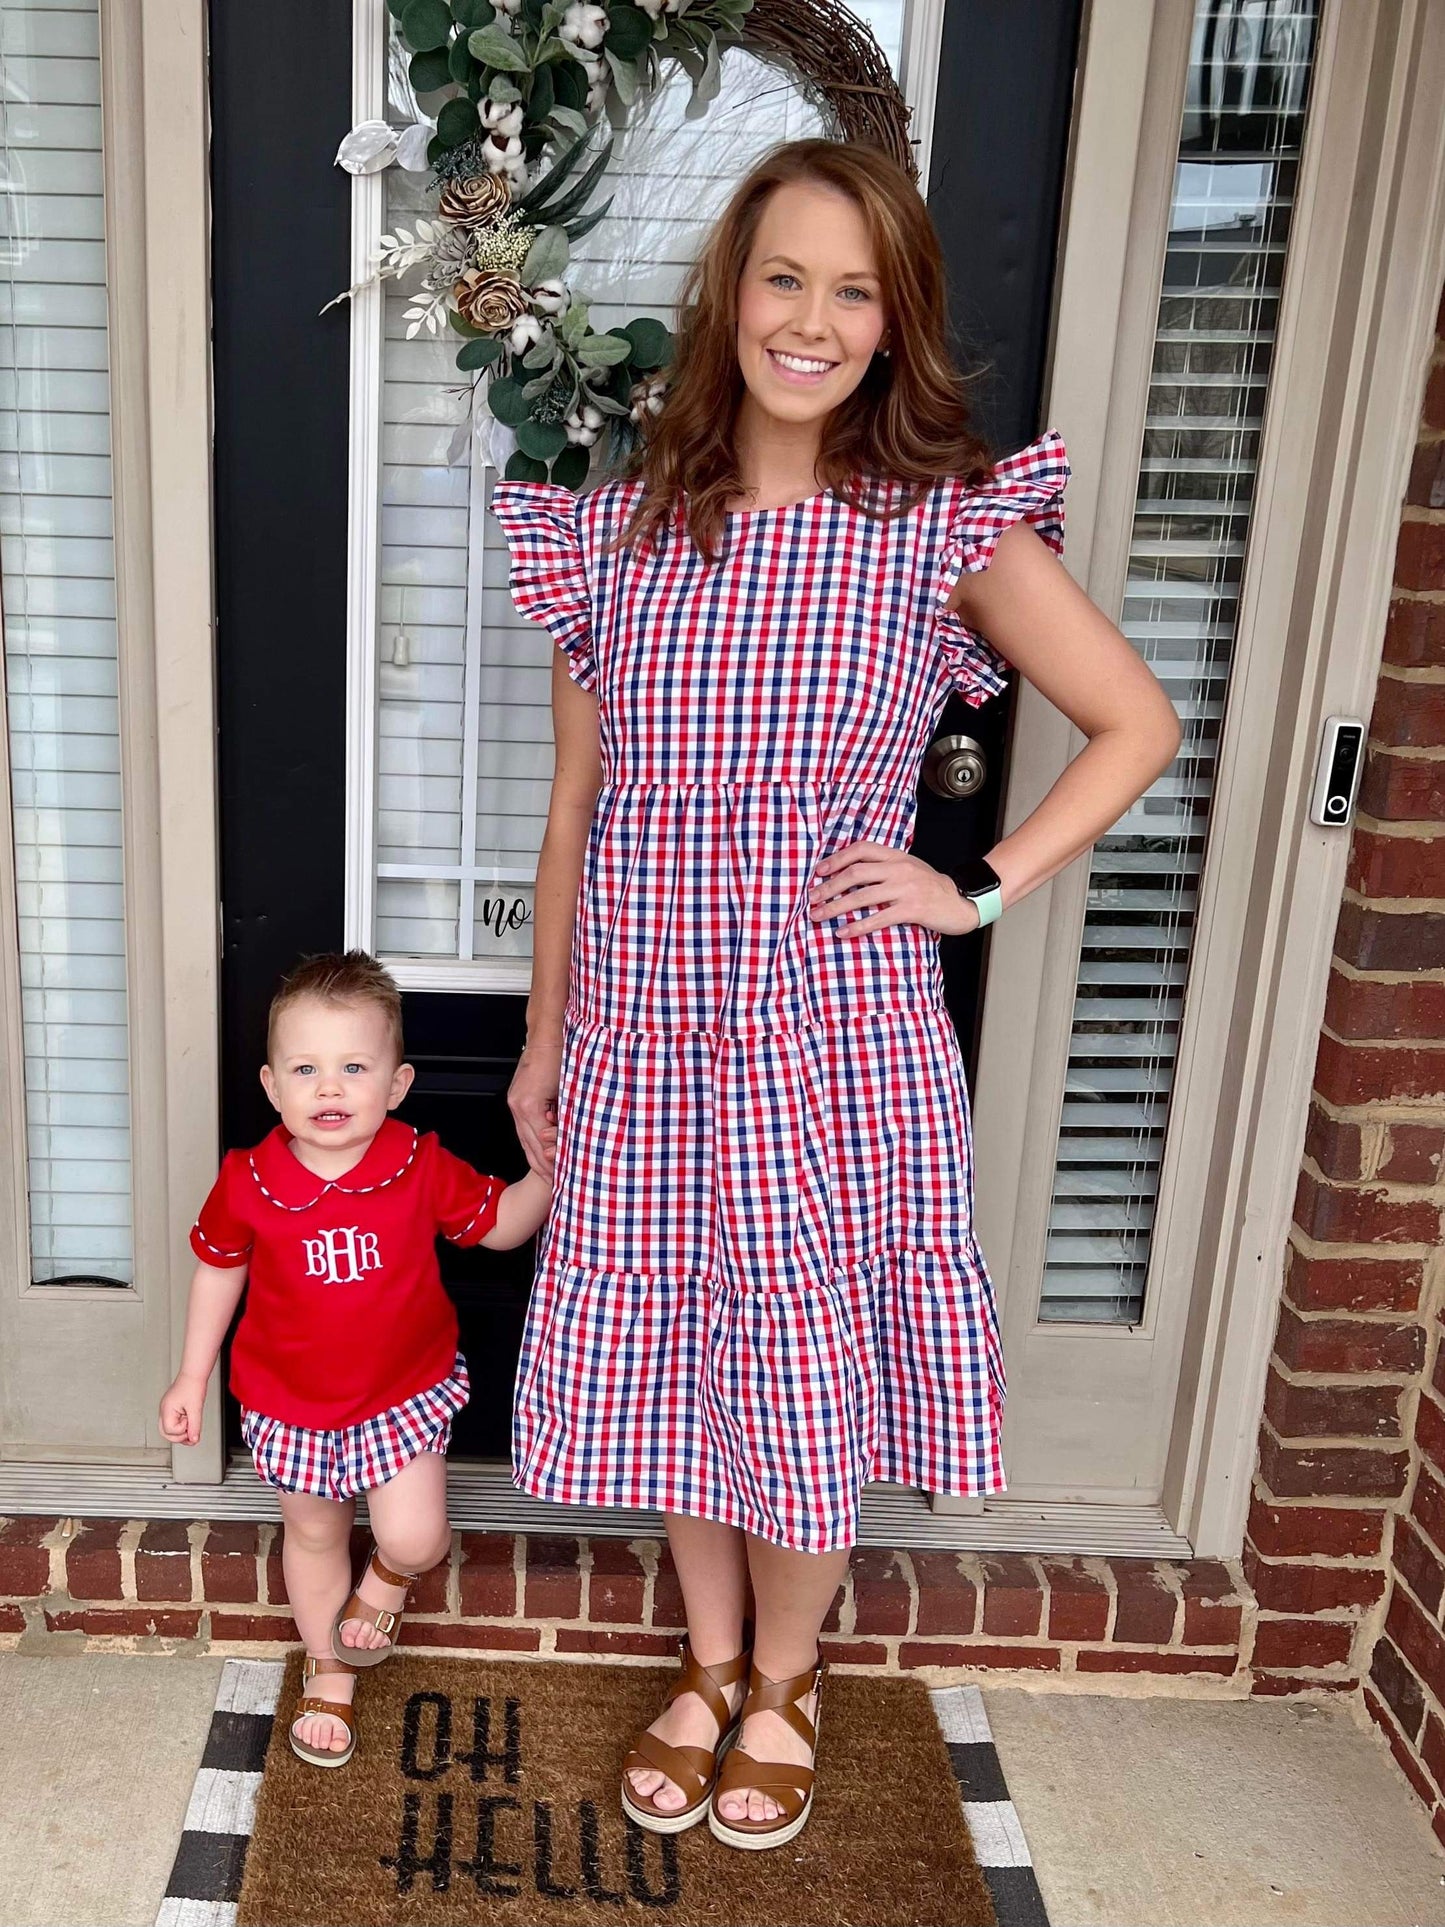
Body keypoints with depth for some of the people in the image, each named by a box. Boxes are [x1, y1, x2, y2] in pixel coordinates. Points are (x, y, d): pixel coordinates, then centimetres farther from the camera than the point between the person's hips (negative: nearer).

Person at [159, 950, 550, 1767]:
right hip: (292, 1400, 1)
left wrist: (551, 1173, -19)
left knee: (415, 1537, -11)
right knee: (314, 1537, 18)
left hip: (404, 1392, -1)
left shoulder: (423, 1168, -18)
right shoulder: (249, 1182, -16)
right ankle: (329, 1671, 43)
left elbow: (498, 1224, -2)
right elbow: (220, 1269, 2)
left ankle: (386, 1581, 27)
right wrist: (193, 1375, 8)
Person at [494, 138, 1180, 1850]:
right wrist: (542, 1036, 10)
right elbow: (575, 807, 7)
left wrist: (981, 889, -6)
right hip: (644, 1046, 3)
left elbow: (1137, 726, 2)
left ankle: (784, 1682, 39)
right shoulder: (619, 531, 2)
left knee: (811, 1376, 12)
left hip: (836, 1046, -2)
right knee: (668, 1369, 15)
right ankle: (710, 1663, 42)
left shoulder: (950, 524, -6)